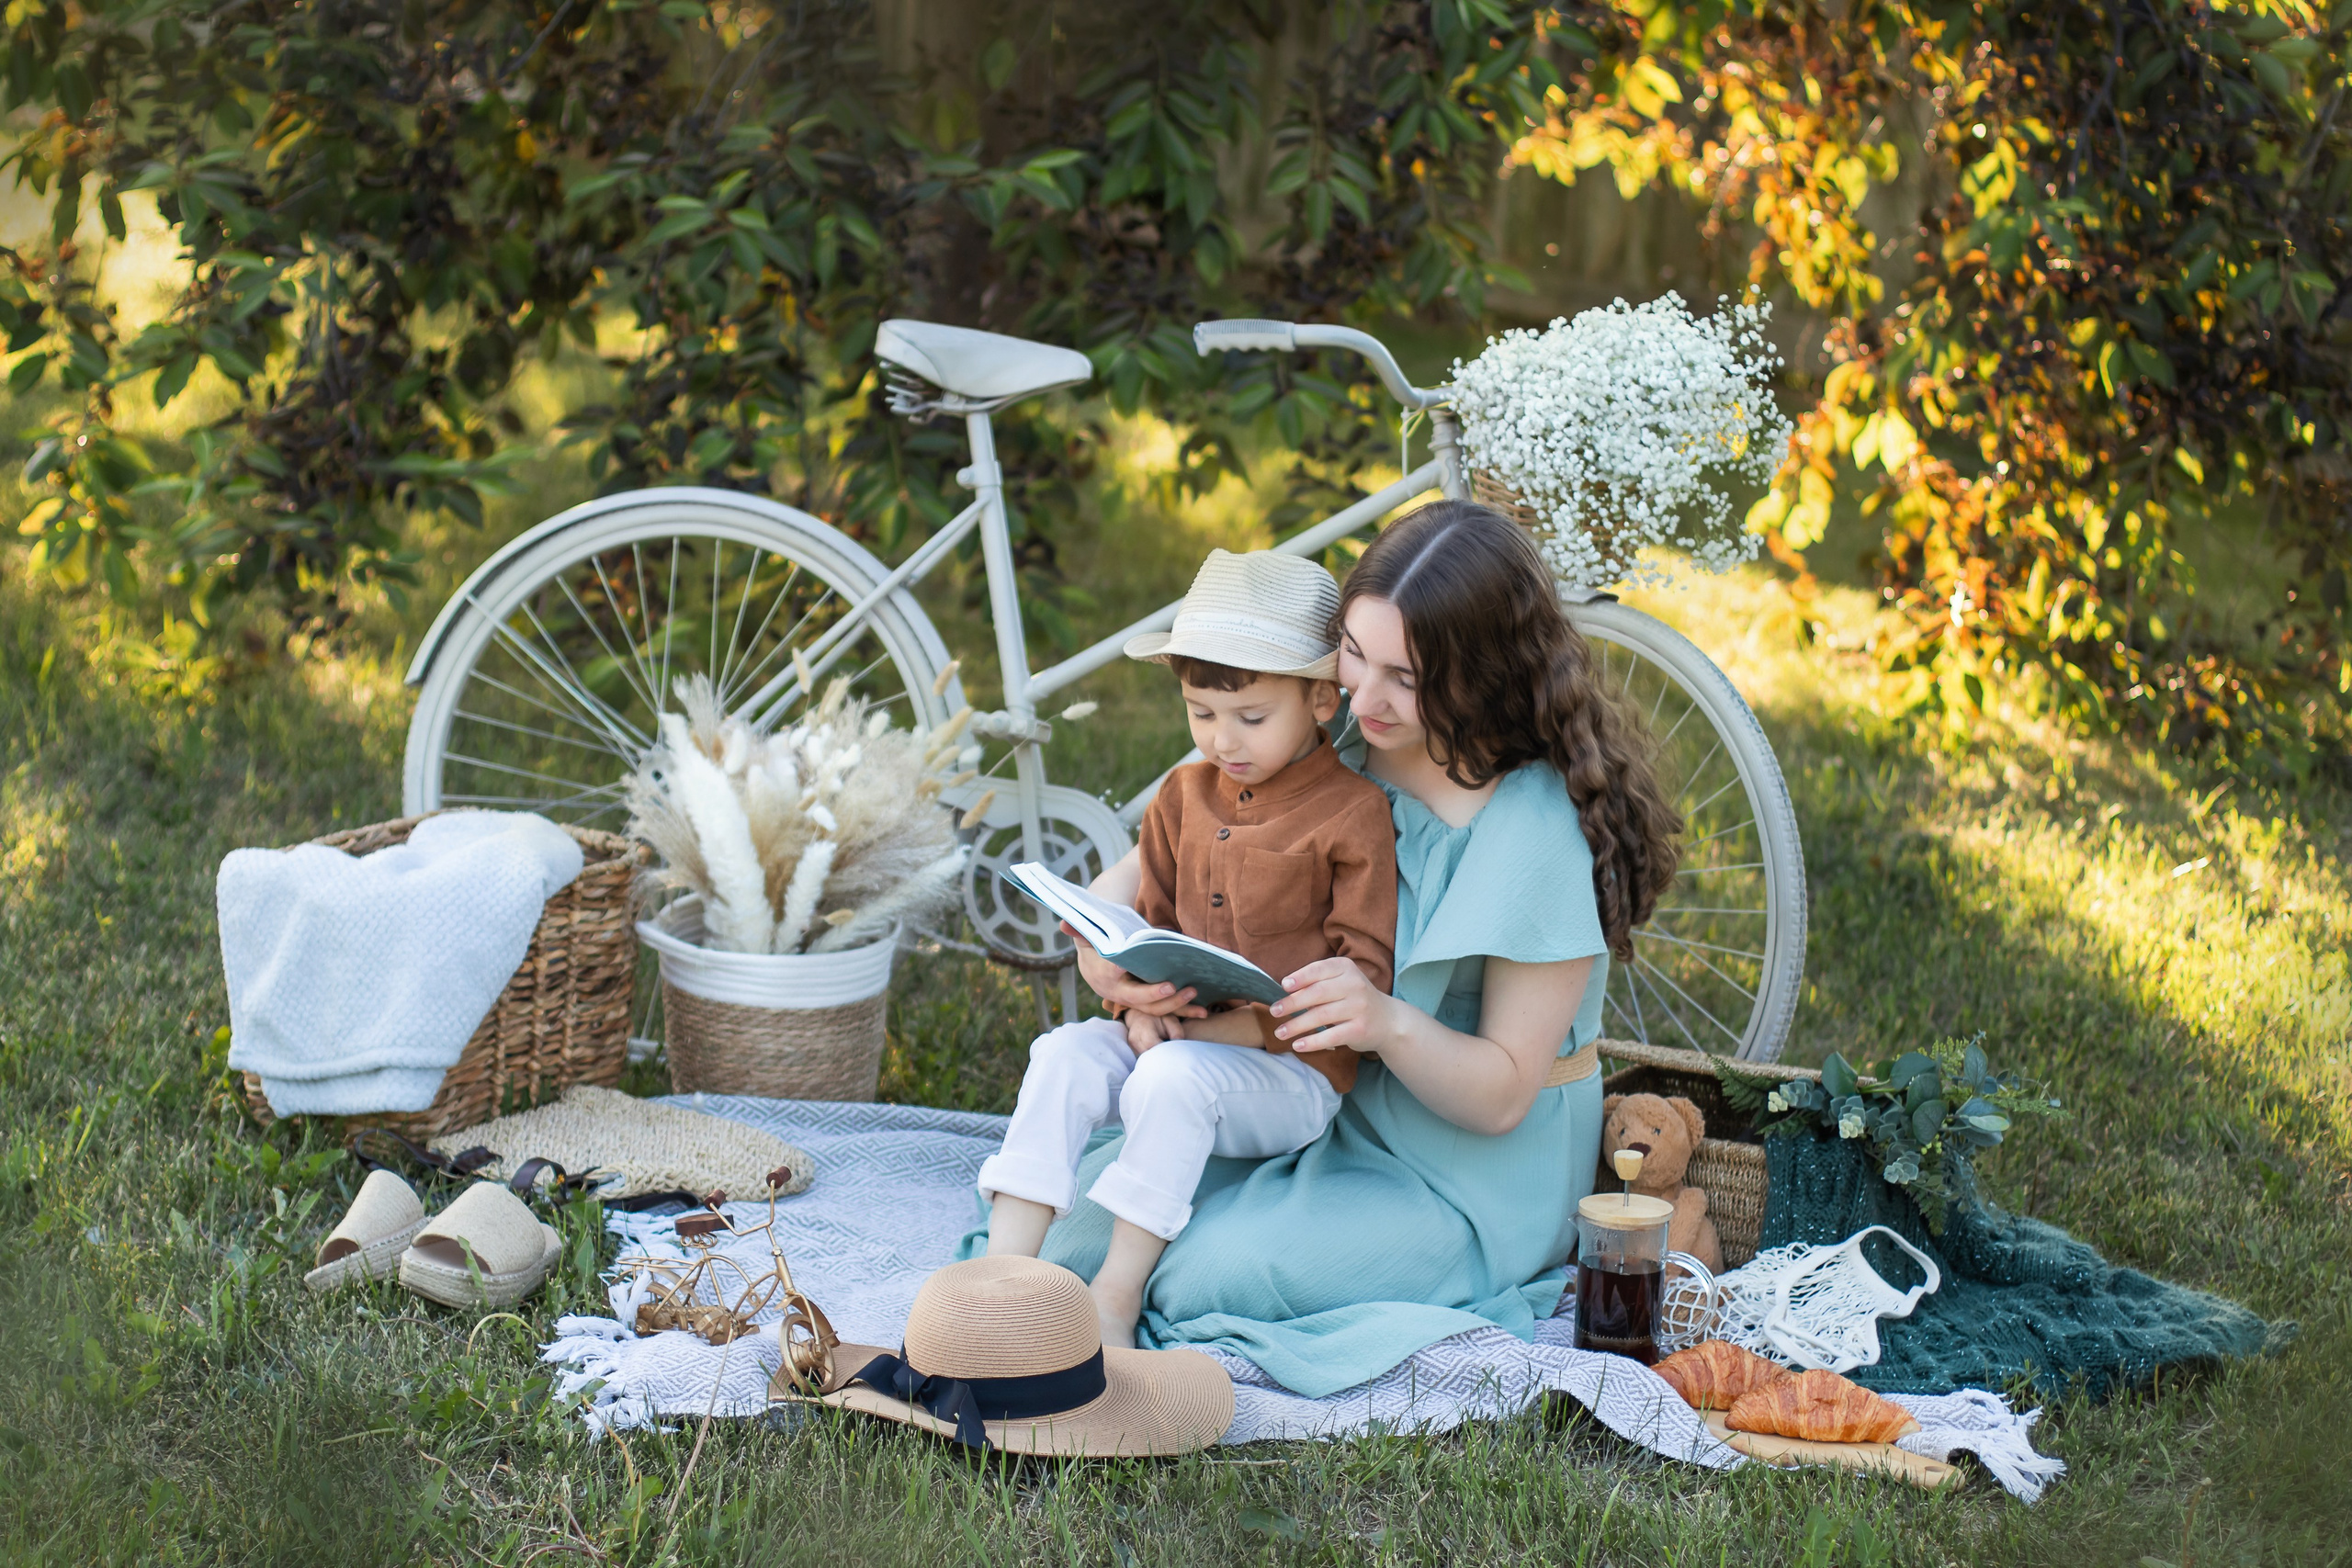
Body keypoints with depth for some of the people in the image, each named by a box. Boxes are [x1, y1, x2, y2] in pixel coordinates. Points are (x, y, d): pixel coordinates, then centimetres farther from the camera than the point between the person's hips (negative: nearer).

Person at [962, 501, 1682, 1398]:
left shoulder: (1547, 827, -22)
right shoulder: (1332, 744, -6)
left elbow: (1501, 1095, -19)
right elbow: (1147, 868, 2)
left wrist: (1389, 1022, -39)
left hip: (1464, 1177, -5)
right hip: (1317, 1106, 5)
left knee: (1206, 1272, -23)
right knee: (1095, 1199, -14)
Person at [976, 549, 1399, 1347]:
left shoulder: (1356, 813, -9)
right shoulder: (1184, 795, 10)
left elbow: (1362, 969, -12)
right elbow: (1149, 919, 15)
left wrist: (1243, 1026, -21)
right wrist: (1141, 1003, -7)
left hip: (1292, 1068, -6)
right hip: (1181, 1038, 6)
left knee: (1174, 1077, -33)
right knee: (1065, 1053, -20)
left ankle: (1118, 1291, -24)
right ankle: (1005, 1265, -24)